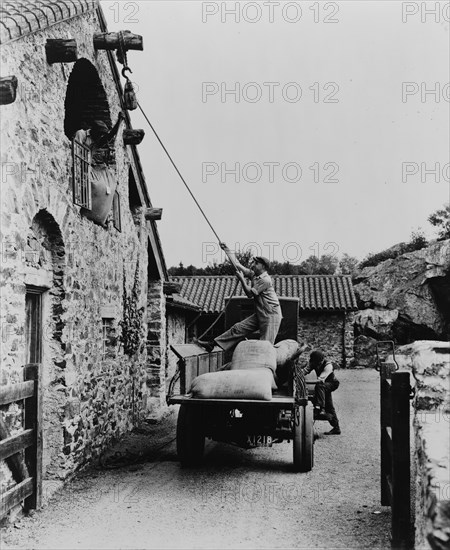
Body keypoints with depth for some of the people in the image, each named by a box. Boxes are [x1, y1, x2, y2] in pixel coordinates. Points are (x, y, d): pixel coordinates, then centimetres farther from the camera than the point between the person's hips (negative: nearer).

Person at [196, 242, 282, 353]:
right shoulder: (253, 275, 8)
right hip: (259, 315, 8)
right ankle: (212, 344, 4)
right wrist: (226, 249, 11)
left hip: (271, 315, -8)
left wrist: (242, 279, -10)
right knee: (238, 328, 4)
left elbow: (250, 293, -16)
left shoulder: (265, 280, -18)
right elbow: (236, 263, 12)